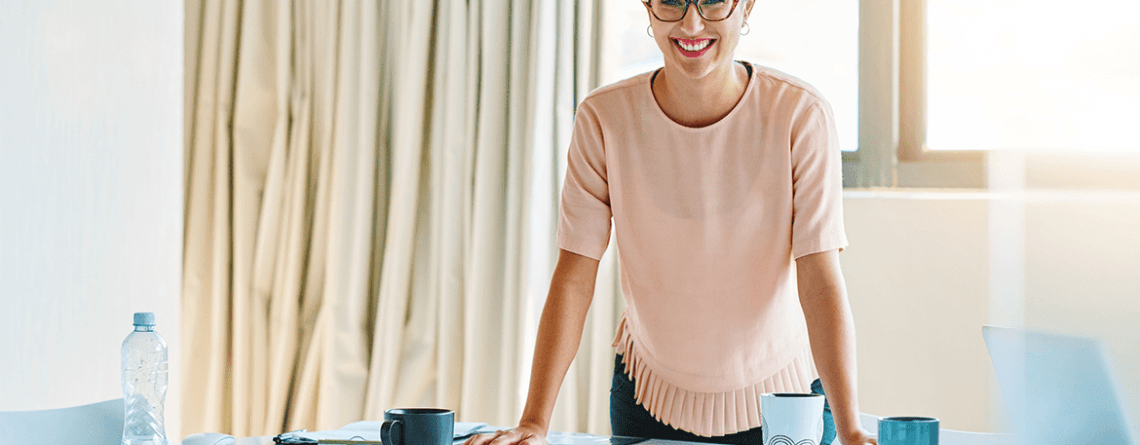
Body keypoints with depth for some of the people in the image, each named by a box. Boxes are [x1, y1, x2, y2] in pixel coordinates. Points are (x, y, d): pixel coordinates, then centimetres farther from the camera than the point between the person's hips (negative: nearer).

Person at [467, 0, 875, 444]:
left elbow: (820, 282, -20)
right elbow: (574, 279, -14)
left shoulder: (802, 116, -17)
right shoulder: (604, 119, -14)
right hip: (651, 392, 1)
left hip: (780, 392, -1)